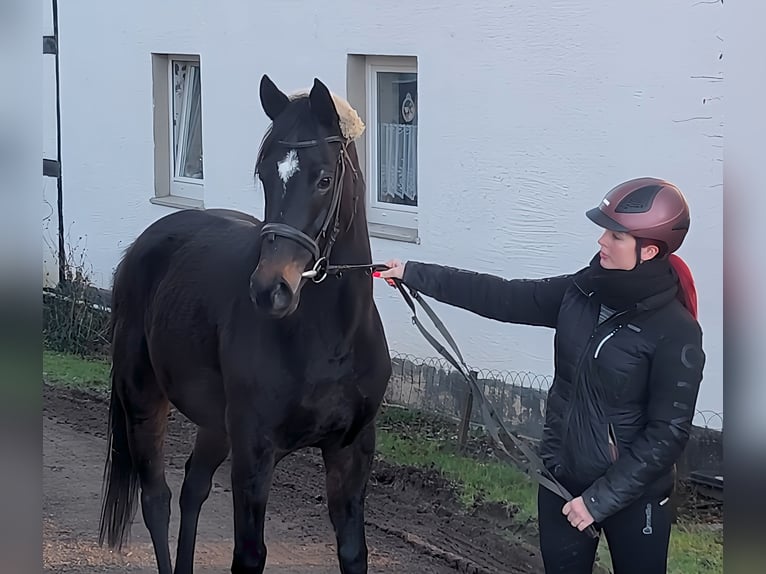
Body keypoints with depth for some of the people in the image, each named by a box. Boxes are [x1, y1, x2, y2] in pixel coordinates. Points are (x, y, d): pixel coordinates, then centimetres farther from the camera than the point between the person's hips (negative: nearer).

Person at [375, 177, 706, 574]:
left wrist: (600, 498, -19)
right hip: (562, 478, 6)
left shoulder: (677, 333, -20)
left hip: (633, 494, -6)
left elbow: (668, 433, -19)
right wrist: (413, 273, 1)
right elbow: (500, 297, 3)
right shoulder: (580, 293, -3)